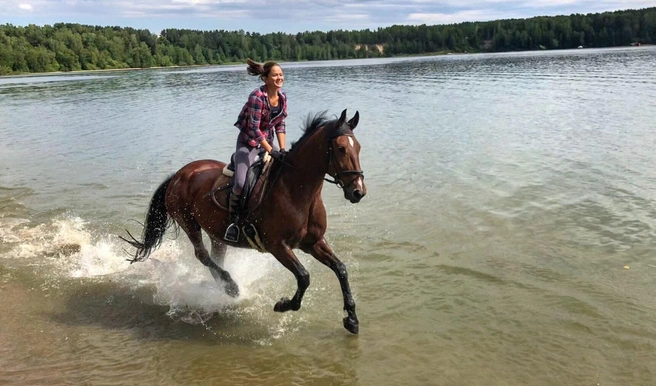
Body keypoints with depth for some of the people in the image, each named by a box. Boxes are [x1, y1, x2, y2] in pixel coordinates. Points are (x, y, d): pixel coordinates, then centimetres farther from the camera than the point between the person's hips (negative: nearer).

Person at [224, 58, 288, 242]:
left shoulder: (282, 96, -1)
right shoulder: (257, 97, -23)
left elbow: (280, 124, 4)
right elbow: (253, 128, -25)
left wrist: (282, 149, -8)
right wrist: (271, 151, -28)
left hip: (267, 141, 7)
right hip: (248, 143, -7)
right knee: (240, 183, -24)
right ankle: (233, 219, -1)